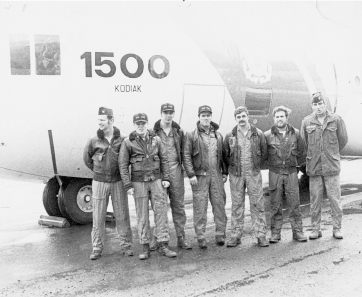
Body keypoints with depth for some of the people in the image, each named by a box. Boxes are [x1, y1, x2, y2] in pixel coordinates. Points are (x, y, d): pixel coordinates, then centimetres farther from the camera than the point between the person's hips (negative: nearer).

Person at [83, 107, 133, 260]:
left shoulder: (122, 140, -4)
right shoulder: (94, 141, -2)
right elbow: (87, 158, 13)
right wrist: (98, 171, 11)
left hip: (118, 182, 0)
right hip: (99, 183, 1)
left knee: (122, 215, 6)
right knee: (98, 216, 4)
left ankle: (126, 245, 18)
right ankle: (97, 248, 13)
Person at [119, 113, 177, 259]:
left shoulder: (156, 139, 4)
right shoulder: (128, 142, -3)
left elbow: (164, 159, 8)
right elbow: (123, 164, -3)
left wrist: (166, 178, 1)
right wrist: (127, 184, -9)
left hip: (156, 180, 2)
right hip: (139, 181, -2)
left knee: (161, 211, -1)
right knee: (142, 214, 3)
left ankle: (163, 246, 5)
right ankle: (145, 247, 13)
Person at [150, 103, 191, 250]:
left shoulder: (178, 132, 10)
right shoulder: (154, 132, 1)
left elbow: (184, 152, 9)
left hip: (175, 171, 2)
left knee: (178, 205, 6)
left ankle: (181, 238, 13)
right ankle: (157, 238, 13)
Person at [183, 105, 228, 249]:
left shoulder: (218, 135, 13)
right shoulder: (191, 135, -1)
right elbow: (186, 156, -5)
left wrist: (224, 172, 13)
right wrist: (191, 174, -12)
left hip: (216, 175, 4)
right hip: (199, 176, -4)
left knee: (219, 204, 4)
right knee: (200, 207, -1)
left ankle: (220, 234, 14)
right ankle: (201, 237, 7)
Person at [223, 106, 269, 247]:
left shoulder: (258, 134, 2)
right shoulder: (230, 136, 2)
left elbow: (264, 153, 9)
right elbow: (225, 155, 9)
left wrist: (256, 166, 5)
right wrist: (231, 168, 5)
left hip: (254, 173, 0)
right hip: (236, 175, 1)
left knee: (257, 204, 1)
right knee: (236, 205, 5)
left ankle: (261, 235, 9)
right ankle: (235, 236, 13)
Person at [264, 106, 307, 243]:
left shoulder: (295, 133, 3)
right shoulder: (268, 135, -2)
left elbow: (302, 152, 14)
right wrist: (270, 162, 7)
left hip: (291, 173, 1)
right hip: (275, 173, -1)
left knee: (294, 204, 3)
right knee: (275, 205, 4)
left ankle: (298, 232, 13)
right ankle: (275, 233, 12)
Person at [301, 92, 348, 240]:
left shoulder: (336, 120, 0)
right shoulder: (306, 122, 1)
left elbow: (343, 139, 10)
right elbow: (303, 143, 10)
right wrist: (312, 156, 10)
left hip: (332, 166, -1)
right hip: (313, 167, 1)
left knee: (335, 198, 3)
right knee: (315, 200, 6)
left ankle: (337, 228, 15)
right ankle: (316, 229, 16)